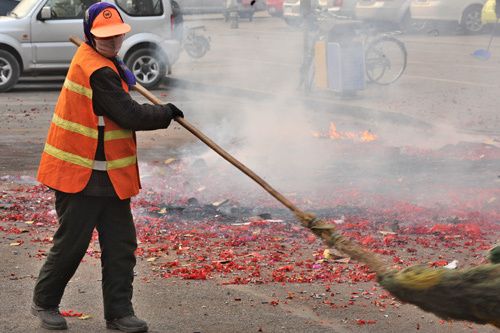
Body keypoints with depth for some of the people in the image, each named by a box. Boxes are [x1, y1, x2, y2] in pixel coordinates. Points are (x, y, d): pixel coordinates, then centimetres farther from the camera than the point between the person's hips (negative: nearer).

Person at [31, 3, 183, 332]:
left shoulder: (92, 57, 10)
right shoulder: (97, 71, -20)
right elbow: (130, 115, -20)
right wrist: (166, 113, -7)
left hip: (112, 175, 10)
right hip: (81, 175, -10)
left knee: (121, 244, 7)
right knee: (71, 243, 1)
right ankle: (45, 302, 20)